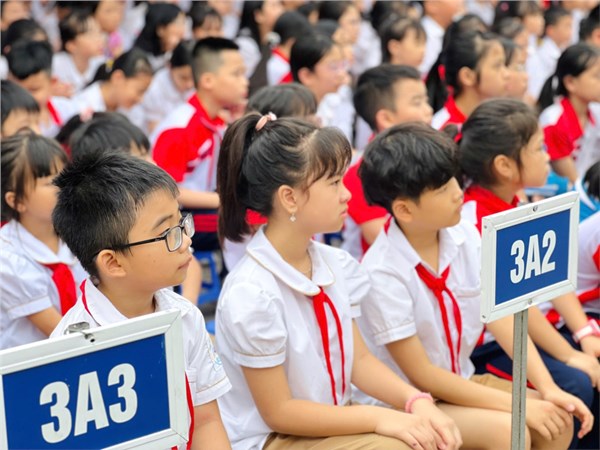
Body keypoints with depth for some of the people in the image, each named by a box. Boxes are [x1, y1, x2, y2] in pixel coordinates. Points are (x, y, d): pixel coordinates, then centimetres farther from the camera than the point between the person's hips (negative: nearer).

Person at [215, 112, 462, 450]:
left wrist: (417, 402, -13)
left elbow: (359, 359, 4)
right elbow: (278, 412, -19)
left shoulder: (335, 264, -3)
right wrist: (380, 418, -20)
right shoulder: (253, 295, -24)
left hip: (332, 421, 7)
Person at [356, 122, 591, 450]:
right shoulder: (382, 273, -24)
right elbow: (421, 375, -20)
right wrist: (518, 405, -21)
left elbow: (501, 315, -2)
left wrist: (548, 389, -13)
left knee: (558, 420, -6)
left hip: (457, 380, 7)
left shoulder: (464, 236, -5)